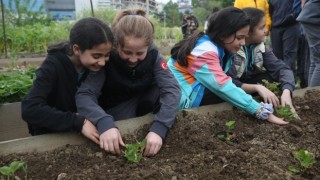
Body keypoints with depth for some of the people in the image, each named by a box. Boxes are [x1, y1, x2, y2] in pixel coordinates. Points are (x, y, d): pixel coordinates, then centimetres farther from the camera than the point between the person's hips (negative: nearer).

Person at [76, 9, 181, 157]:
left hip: (143, 101, 2)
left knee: (162, 91, -29)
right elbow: (84, 95, -35)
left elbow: (172, 89, -33)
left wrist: (159, 128, -49)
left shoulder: (153, 54, -22)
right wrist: (104, 123, -55)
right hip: (115, 108, -1)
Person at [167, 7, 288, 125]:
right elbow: (225, 87, -30)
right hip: (181, 98, -9)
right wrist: (264, 113, -30)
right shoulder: (205, 51, -23)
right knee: (229, 92, -20)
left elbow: (222, 81, 0)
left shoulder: (214, 45, 6)